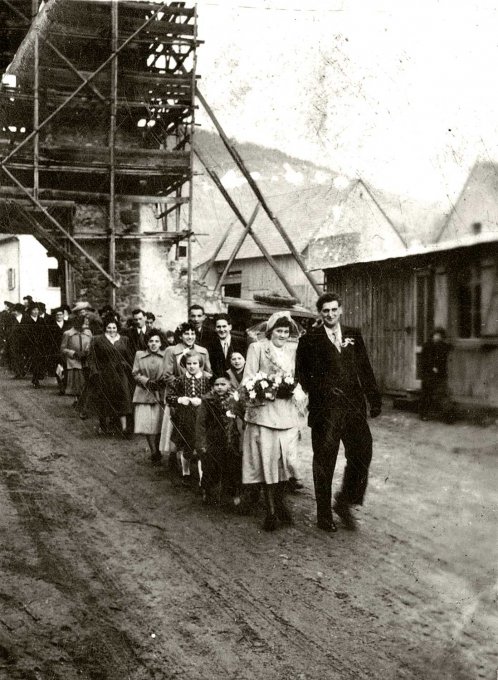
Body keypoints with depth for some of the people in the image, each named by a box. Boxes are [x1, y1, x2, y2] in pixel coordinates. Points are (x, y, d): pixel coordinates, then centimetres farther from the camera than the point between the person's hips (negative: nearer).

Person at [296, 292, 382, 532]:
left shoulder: (354, 335, 11)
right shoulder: (310, 340, 0)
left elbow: (365, 369, 11)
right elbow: (301, 374, 2)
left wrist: (374, 399, 6)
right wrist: (318, 391, -9)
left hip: (354, 407, 4)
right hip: (324, 410, -3)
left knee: (362, 455, 1)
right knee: (324, 463, 4)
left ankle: (344, 503, 22)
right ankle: (324, 516, 16)